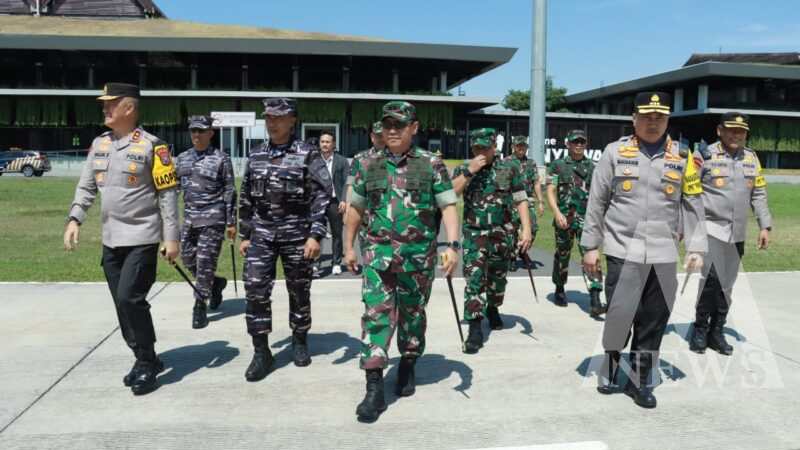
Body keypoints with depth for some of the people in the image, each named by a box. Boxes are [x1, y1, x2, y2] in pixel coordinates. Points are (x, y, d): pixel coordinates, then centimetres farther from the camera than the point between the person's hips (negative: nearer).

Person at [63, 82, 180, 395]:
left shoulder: (151, 146, -9)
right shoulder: (99, 144, 10)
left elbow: (168, 194, -9)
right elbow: (86, 186, 15)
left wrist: (171, 237, -12)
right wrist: (75, 219, 1)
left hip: (142, 238, -7)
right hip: (110, 240, 7)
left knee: (130, 298, -14)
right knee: (122, 303, 10)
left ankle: (146, 364, 2)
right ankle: (145, 360, 24)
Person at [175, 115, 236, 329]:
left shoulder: (221, 159, -3)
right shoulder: (182, 159, 11)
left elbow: (229, 192, -3)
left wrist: (231, 223, -6)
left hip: (213, 218, -6)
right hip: (189, 217, 6)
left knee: (205, 262, -6)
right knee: (188, 258, 11)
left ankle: (200, 307, 3)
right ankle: (216, 283, 35)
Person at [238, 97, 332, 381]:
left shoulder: (307, 155, -4)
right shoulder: (256, 156, 9)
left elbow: (321, 197, -9)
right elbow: (246, 199, 14)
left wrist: (315, 235, -16)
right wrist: (244, 235, 13)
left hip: (296, 233, -3)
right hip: (262, 234, 3)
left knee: (299, 291, 8)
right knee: (255, 289, -6)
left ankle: (299, 342, 29)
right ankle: (261, 353, 4)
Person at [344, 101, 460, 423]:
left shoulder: (432, 165, -1)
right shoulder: (367, 165, 5)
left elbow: (448, 207, -4)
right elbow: (355, 209, 13)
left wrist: (453, 246, -15)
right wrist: (348, 247, 13)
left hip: (419, 255, 0)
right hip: (378, 254, 1)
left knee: (412, 314, 14)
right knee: (376, 315, -7)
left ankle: (408, 367, 37)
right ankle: (374, 389, -5)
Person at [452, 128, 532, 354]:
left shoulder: (509, 168, 0)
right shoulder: (463, 170, 3)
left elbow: (520, 200, 0)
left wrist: (526, 229, -9)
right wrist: (469, 172, -19)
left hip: (502, 234, 1)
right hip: (474, 234, -1)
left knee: (498, 278, 17)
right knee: (474, 279, -11)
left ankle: (492, 309, 45)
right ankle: (475, 329, -9)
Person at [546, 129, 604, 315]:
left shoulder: (592, 167, 11)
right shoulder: (557, 165, 3)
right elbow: (551, 192, -4)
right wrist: (557, 213, -18)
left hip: (587, 218, 1)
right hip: (564, 219, -1)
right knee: (562, 256, 11)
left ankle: (595, 301, -15)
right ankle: (559, 290, 33)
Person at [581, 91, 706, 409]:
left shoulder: (682, 158, 8)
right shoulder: (615, 153, 2)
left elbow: (692, 207, 10)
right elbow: (596, 202, 3)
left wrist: (695, 247, 2)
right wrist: (591, 246, 2)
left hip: (663, 256, 3)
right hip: (623, 251, -2)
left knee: (654, 321, 6)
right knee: (619, 315, -1)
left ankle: (640, 380, 21)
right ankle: (610, 368, 24)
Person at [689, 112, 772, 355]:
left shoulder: (751, 157, 11)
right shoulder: (705, 155, -6)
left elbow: (758, 194, 15)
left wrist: (764, 226, 10)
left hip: (737, 234, 5)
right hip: (710, 228, -5)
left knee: (726, 285, 10)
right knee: (711, 279, -14)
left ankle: (716, 331, 23)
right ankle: (700, 329, 4)